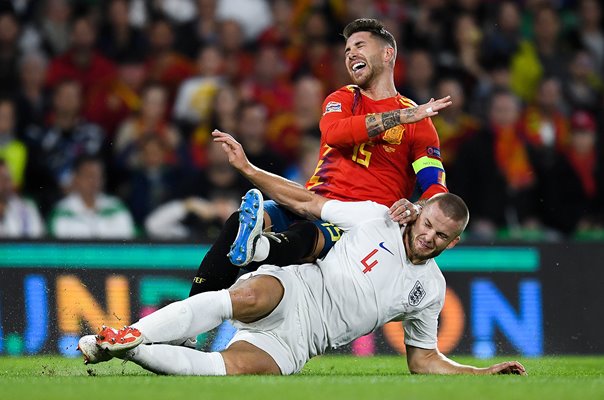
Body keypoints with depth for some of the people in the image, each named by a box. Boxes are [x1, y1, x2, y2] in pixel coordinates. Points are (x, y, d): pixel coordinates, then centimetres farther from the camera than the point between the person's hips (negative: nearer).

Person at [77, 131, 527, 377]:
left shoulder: (430, 289, 15)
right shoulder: (377, 218, 7)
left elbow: (424, 360, 22)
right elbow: (306, 202, 11)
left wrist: (484, 373, 11)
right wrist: (248, 168, 5)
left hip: (298, 340, 2)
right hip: (291, 290, -2)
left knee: (234, 369, -32)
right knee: (249, 297, -41)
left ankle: (126, 351, -28)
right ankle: (129, 333, -39)